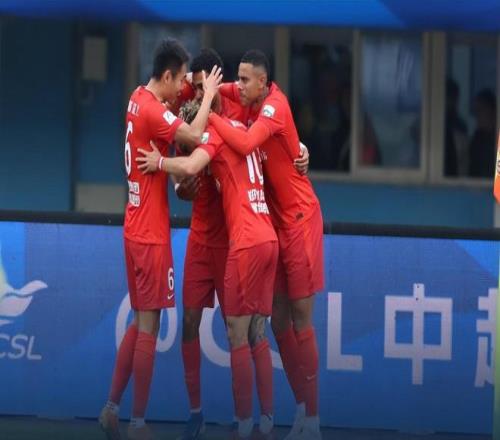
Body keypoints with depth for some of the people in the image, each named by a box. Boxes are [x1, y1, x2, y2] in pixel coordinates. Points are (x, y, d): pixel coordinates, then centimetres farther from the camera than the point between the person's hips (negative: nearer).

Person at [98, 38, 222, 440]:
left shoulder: (140, 101, 8)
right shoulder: (152, 111, -19)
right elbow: (195, 136, -26)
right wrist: (208, 96, -11)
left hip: (137, 230, 9)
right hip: (151, 235, -9)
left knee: (139, 322, 16)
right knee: (149, 326, -5)